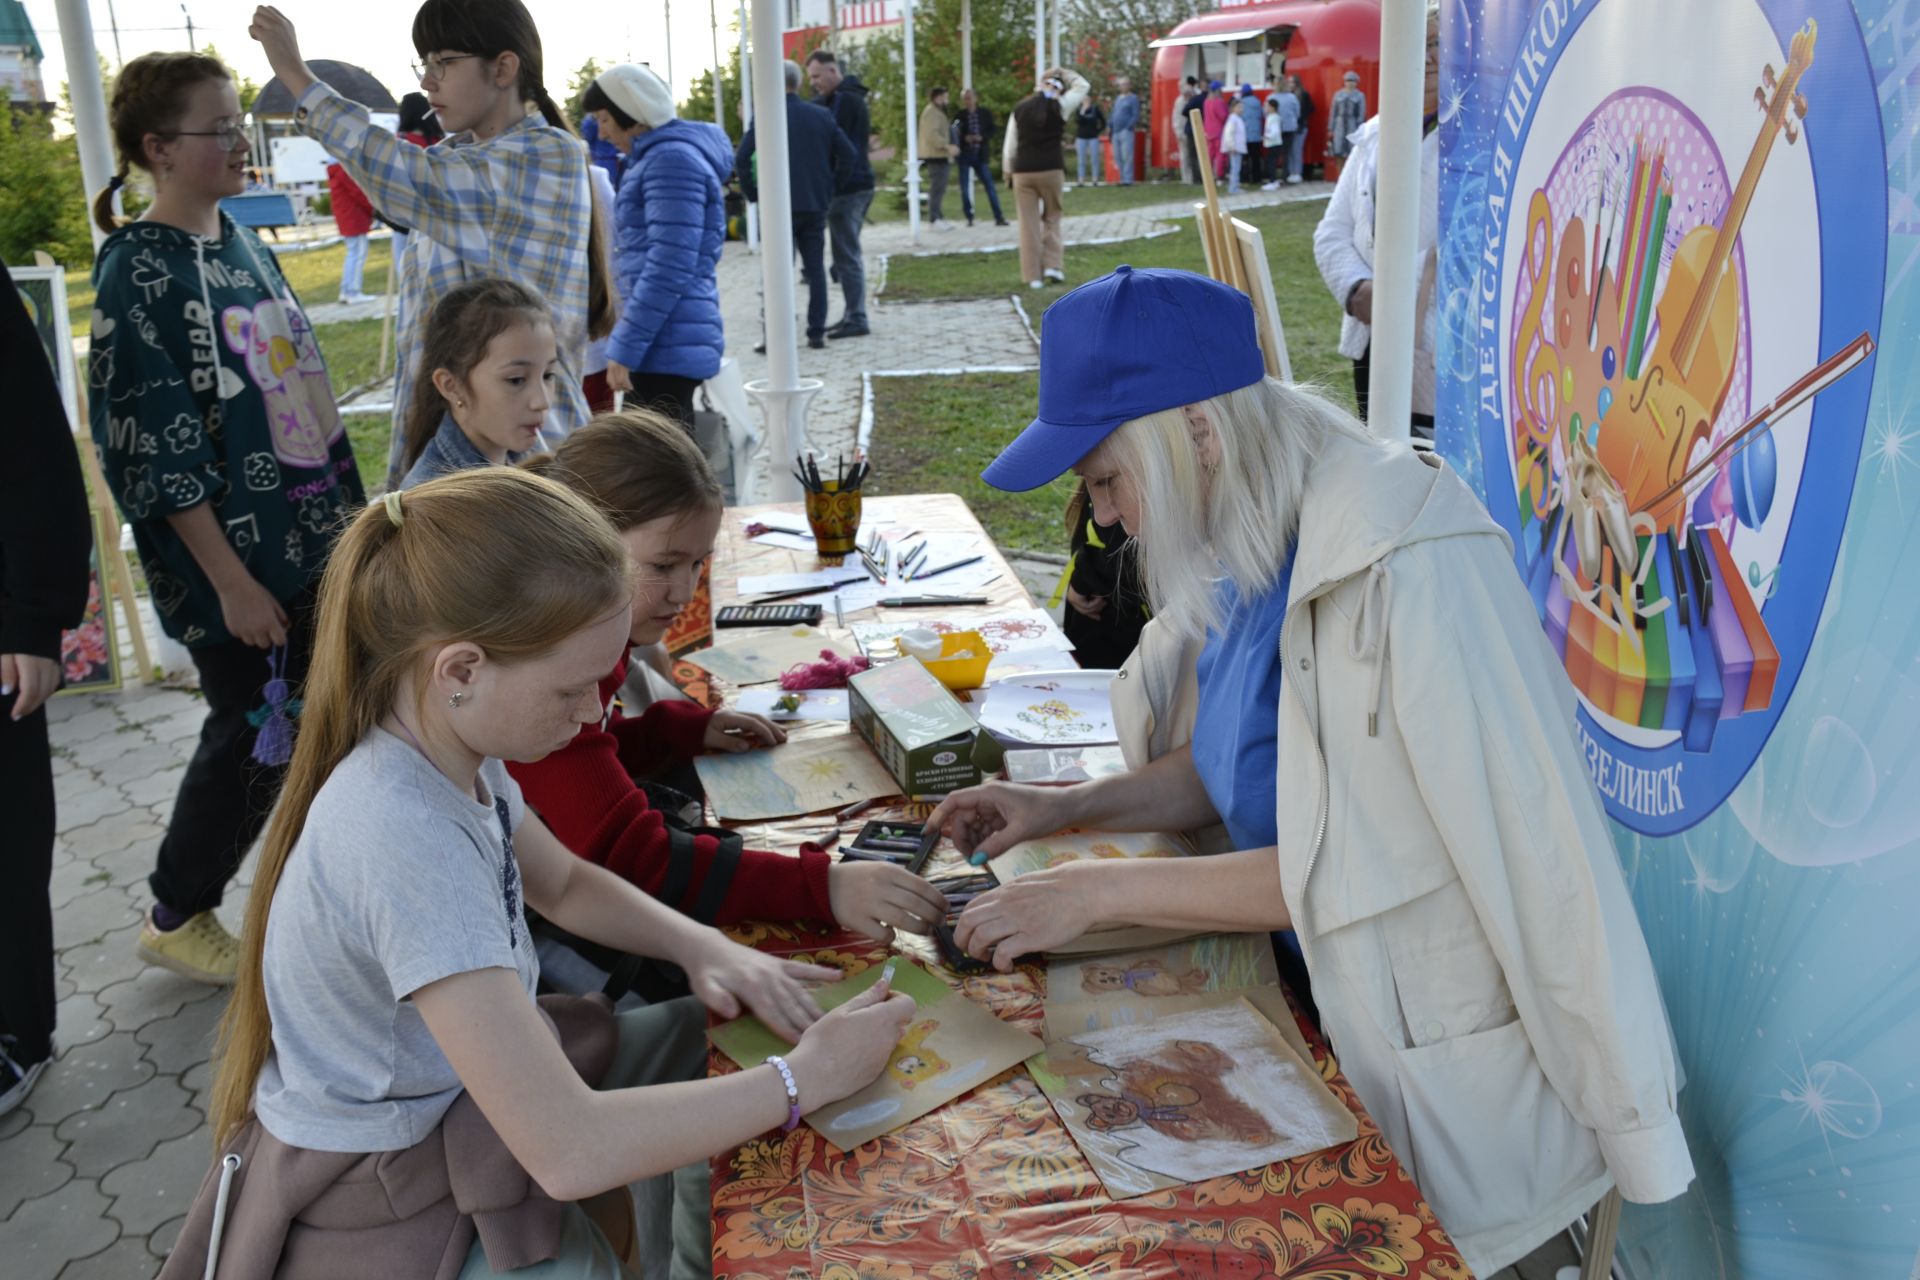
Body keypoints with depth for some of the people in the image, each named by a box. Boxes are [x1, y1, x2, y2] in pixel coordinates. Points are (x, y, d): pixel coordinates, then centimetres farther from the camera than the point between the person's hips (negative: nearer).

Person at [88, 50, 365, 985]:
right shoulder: (137, 274, -13)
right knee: (255, 738, 4)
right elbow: (157, 452, -16)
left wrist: (352, 513, 15)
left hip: (315, 542, 7)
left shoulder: (246, 248, 10)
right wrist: (231, 583, -18)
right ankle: (177, 919, 26)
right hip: (234, 561, -7)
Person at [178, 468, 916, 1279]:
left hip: (460, 1085, 8)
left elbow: (564, 884, 10)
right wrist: (807, 1078, -26)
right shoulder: (403, 839, -35)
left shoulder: (452, 742, -10)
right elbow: (570, 1154, -37)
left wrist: (703, 948, -8)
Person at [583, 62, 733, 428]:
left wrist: (625, 347, -18)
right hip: (665, 345, 10)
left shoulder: (672, 159, -10)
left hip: (667, 347, -10)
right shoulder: (657, 156, 23)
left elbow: (669, 269, -18)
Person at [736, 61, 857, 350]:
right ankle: (816, 332, 8)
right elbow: (849, 156, 3)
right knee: (815, 269, 9)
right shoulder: (822, 116, 5)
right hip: (816, 204, 3)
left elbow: (741, 160, -11)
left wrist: (753, 193, 0)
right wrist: (831, 190, 9)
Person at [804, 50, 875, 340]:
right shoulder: (851, 97, 17)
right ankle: (853, 315, 18)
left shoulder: (844, 100, -14)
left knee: (846, 256, -8)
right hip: (858, 183, 10)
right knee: (849, 254, 13)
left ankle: (856, 319, -7)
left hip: (846, 186, -10)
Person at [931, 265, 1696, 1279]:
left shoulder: (1398, 565, -27)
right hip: (1320, 998, 8)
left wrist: (1099, 891, -22)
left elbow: (1346, 868, -25)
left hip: (1444, 1061, -7)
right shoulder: (1242, 538, 0)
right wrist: (1064, 808, -3)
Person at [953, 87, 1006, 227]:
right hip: (964, 155, 0)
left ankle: (998, 217, -1)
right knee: (964, 188, 2)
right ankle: (969, 218, 13)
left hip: (980, 155, 0)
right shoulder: (959, 115, -1)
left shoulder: (985, 113, 2)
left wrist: (982, 137, -13)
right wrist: (964, 138, -18)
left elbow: (992, 130, 5)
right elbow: (953, 134, 1)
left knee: (989, 186, -3)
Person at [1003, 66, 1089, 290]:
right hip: (1052, 169, -1)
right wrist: (1062, 73, 20)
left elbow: (1010, 145, 5)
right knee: (1052, 218, 16)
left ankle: (1033, 275, 4)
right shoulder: (1059, 106, -1)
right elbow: (1083, 85, 15)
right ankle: (1053, 265, 4)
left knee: (1028, 223, 4)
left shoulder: (1019, 109, 5)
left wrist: (1007, 171, 14)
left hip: (1023, 171, 1)